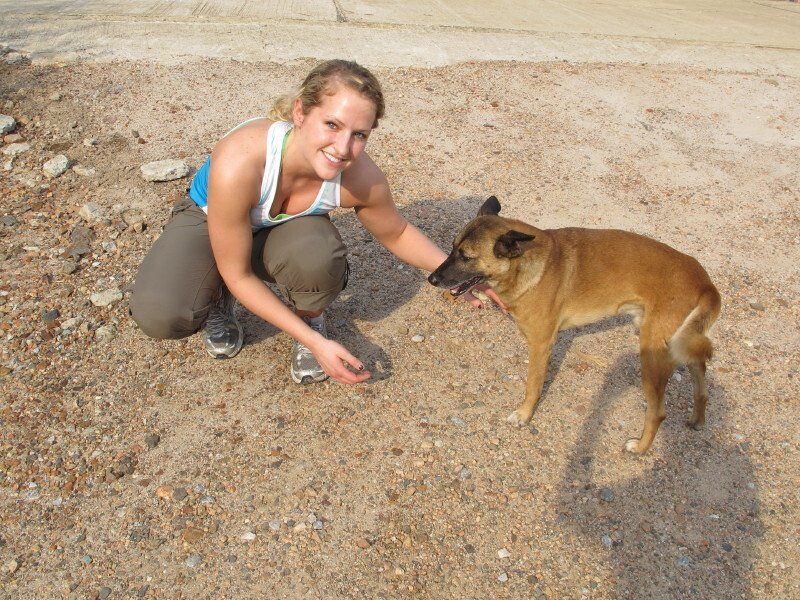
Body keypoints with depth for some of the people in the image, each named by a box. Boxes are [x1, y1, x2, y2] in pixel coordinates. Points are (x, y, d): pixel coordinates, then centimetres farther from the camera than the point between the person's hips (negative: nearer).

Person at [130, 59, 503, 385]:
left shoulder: (362, 179, -30)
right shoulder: (238, 163, -41)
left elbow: (397, 235, -5)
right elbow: (237, 275, -29)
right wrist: (315, 342, -30)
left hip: (283, 232, 2)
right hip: (209, 220, -1)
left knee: (319, 255, -36)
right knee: (158, 316, -30)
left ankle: (311, 318, 0)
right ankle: (218, 299, 7)